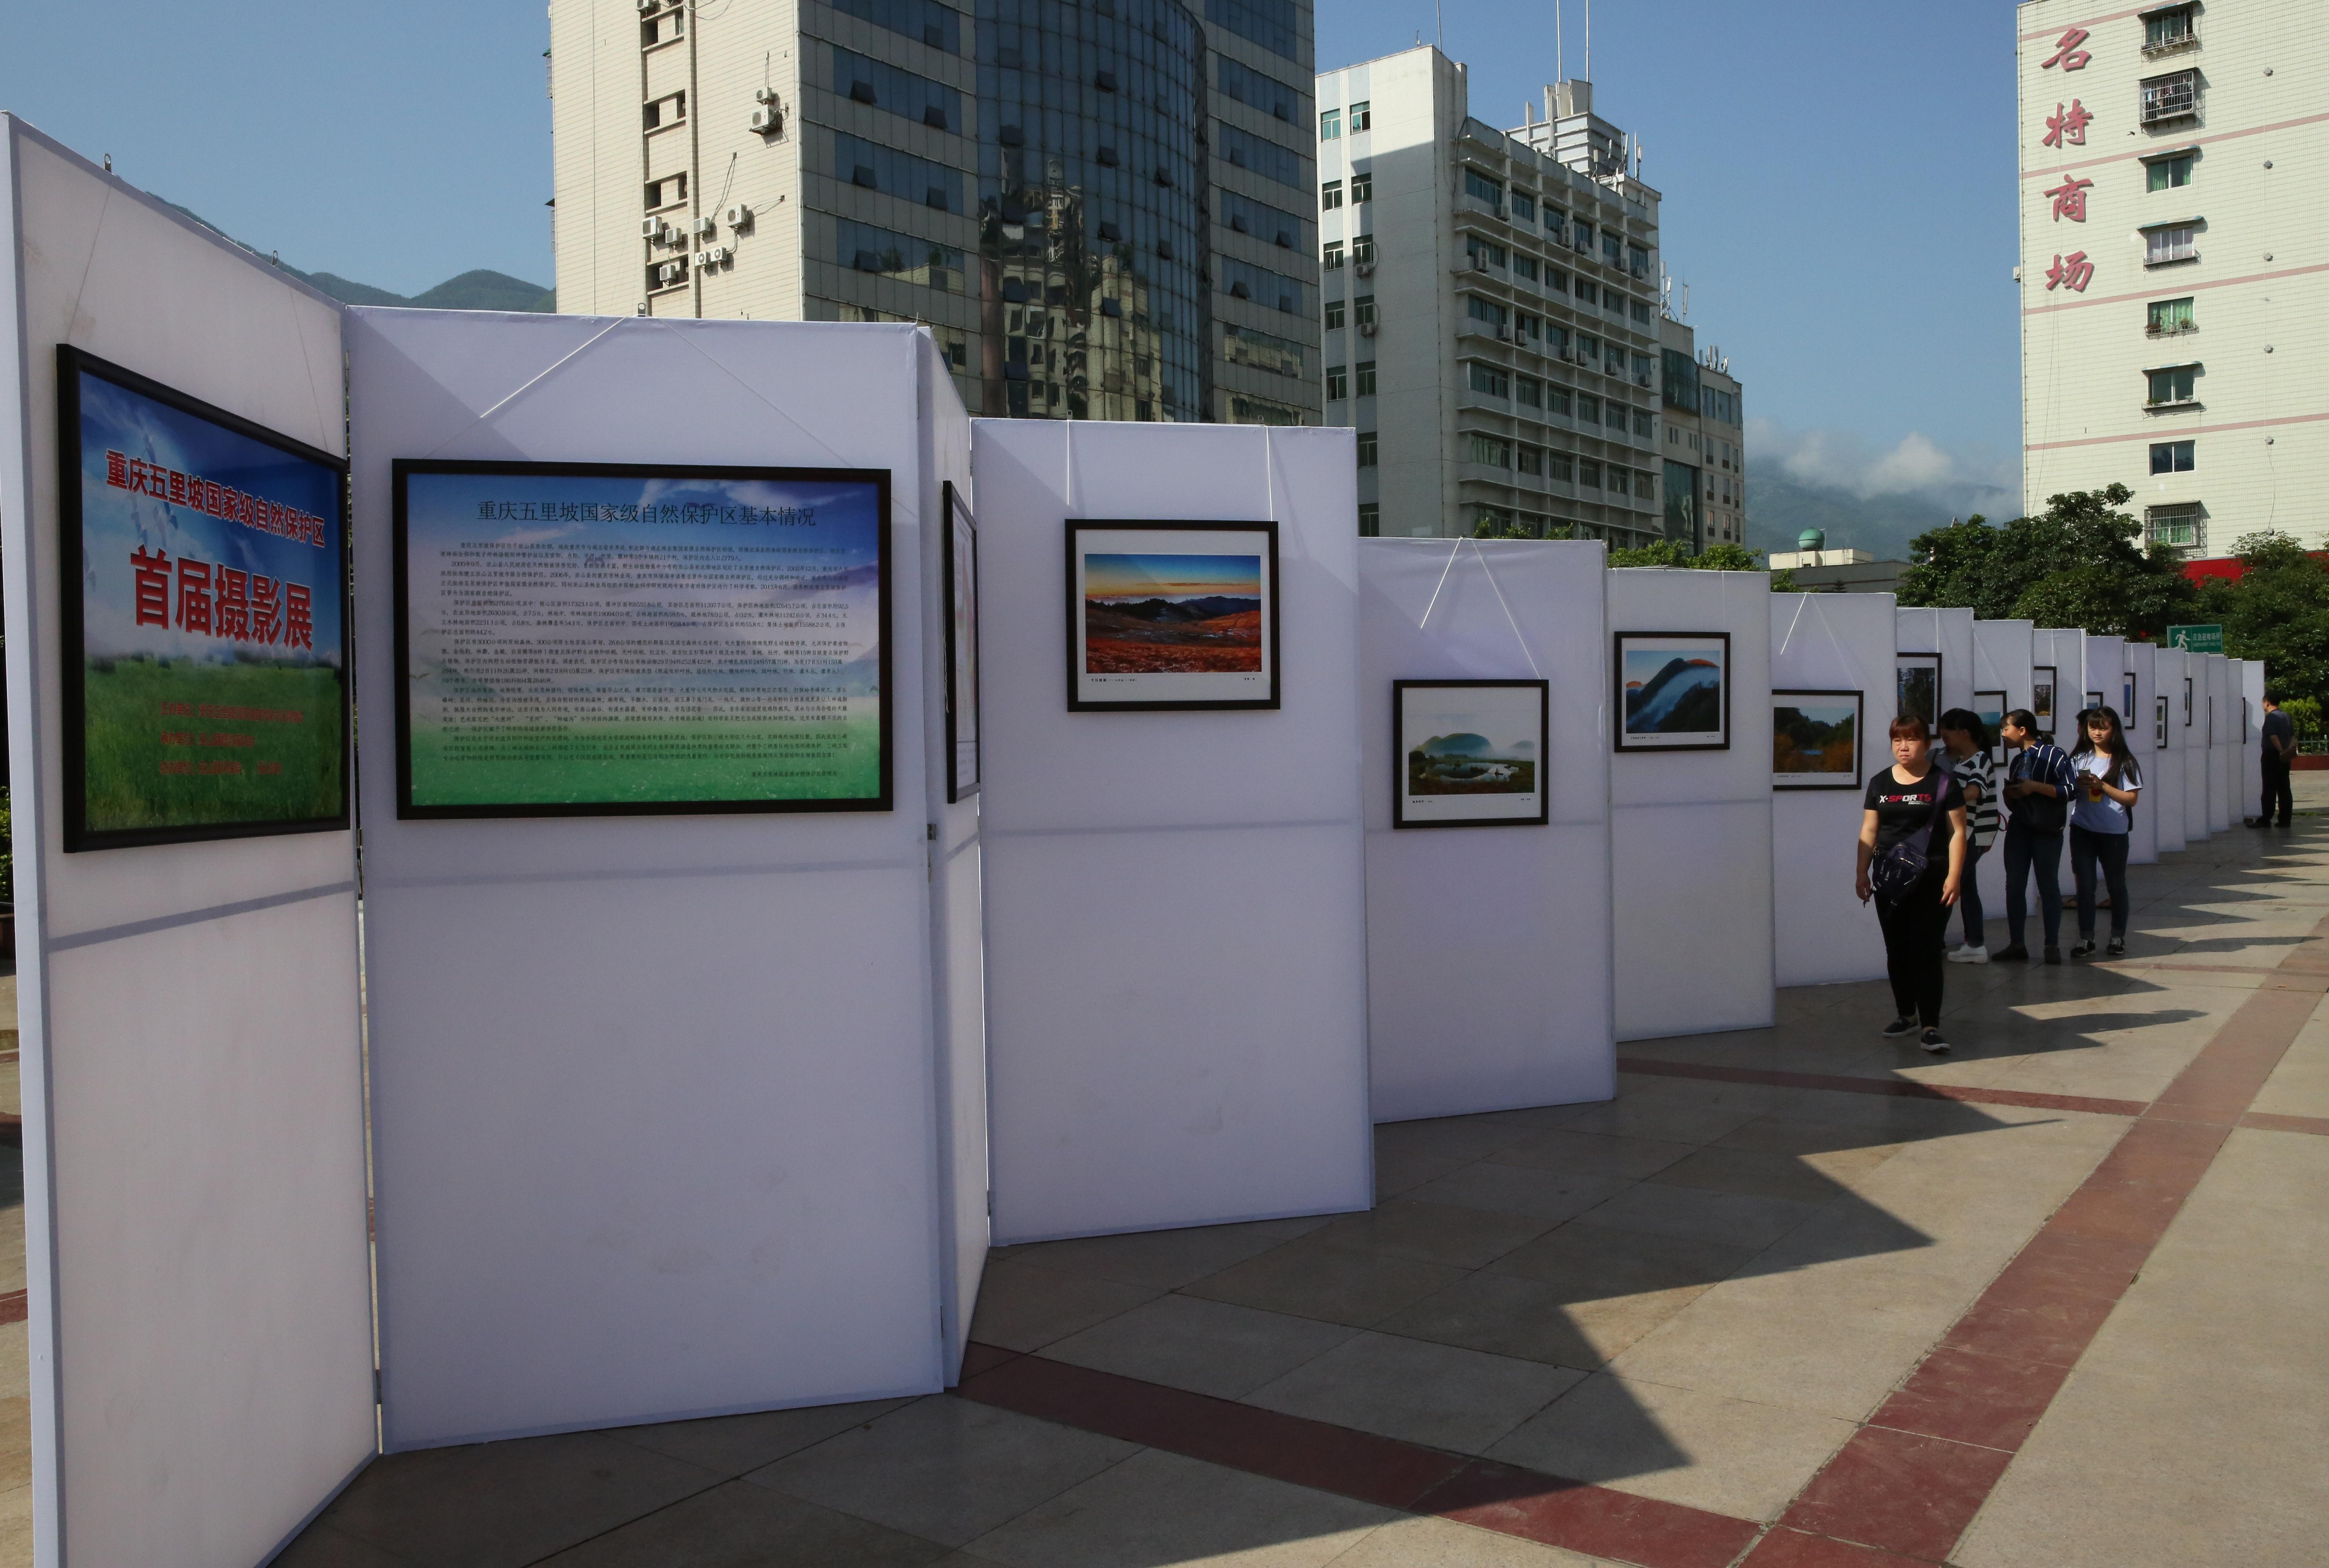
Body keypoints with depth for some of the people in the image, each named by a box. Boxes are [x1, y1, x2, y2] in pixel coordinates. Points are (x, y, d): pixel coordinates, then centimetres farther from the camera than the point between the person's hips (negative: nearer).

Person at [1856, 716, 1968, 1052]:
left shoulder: (1943, 782, -1)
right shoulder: (1880, 783, 9)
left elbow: (1957, 832, -3)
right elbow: (1869, 831, 10)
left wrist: (1954, 876, -11)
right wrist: (1862, 873, 4)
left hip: (1930, 880, -4)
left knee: (1926, 951, -7)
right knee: (1897, 950, 10)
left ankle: (1930, 1025, -3)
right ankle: (1906, 1015, 24)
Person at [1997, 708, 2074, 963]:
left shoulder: (2054, 755, -5)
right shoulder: (2016, 761, 17)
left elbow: (2069, 791, -14)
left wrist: (2036, 787, -20)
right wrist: (2009, 796, 2)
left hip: (2047, 831, -7)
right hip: (2018, 830, 7)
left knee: (2049, 887, 0)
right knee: (2014, 886, 2)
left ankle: (2052, 946, 5)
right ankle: (2016, 944, 6)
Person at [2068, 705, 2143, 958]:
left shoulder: (2124, 761, -4)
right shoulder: (2079, 759, 6)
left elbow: (2131, 798, -7)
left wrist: (2102, 785, -16)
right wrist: (2078, 786, -12)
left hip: (2114, 832, -2)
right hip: (2082, 830, 2)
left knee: (2116, 884, 11)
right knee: (2085, 885, 1)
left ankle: (2118, 937, 24)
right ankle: (2086, 939, 6)